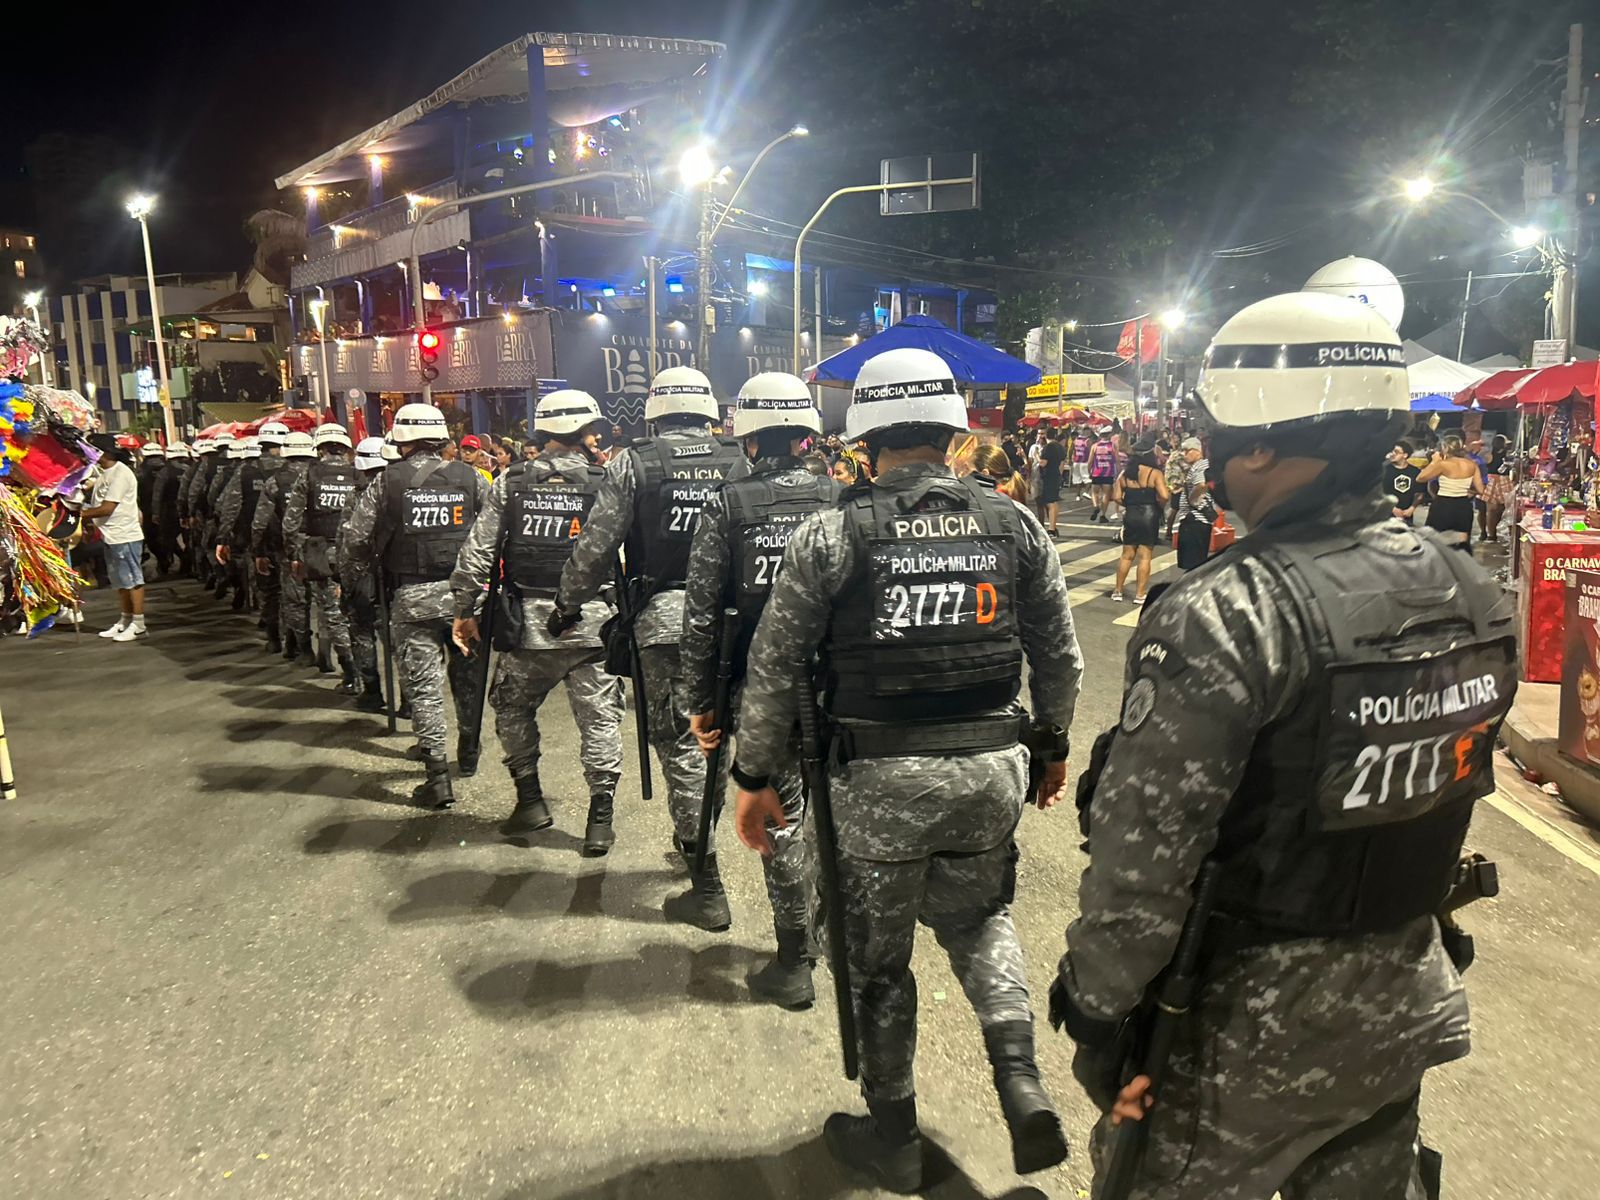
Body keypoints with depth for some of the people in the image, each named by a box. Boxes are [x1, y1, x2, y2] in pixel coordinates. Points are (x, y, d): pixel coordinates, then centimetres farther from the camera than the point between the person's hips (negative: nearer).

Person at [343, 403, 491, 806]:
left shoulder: (386, 482, -2)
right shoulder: (470, 478, 2)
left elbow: (356, 538, 1)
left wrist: (349, 580, 17)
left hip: (412, 598, -2)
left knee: (423, 684, 2)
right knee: (466, 675, 19)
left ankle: (437, 776, 0)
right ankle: (468, 752, 35)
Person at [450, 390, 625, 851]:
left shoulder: (510, 484, 3)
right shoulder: (607, 483, -2)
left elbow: (476, 552, 2)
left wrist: (465, 611, 9)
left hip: (528, 623, 2)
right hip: (591, 621, -1)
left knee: (513, 709, 22)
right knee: (599, 719, 8)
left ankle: (531, 801, 25)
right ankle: (600, 820, 12)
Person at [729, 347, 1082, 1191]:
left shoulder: (831, 535, -9)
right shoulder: (1015, 525, 0)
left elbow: (774, 669, -7)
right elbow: (1059, 656, 7)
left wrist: (754, 778, 4)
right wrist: (1052, 746, 22)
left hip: (879, 779, -3)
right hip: (991, 769, 3)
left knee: (877, 958, 15)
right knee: (980, 918, 27)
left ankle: (892, 1137, 31)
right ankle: (1021, 1084, 14)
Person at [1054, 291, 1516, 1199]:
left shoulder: (1224, 617, -27)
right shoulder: (1475, 596, -3)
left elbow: (1141, 865, -26)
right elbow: (1455, 788, 8)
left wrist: (1098, 1022, -13)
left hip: (1252, 1024, -6)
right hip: (1407, 1004, 7)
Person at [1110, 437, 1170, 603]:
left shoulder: (1125, 473, 2)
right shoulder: (1155, 473, -10)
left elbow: (1117, 497, -3)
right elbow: (1164, 496, -19)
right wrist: (1159, 506, 1)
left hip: (1130, 515, 4)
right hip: (1149, 515, -4)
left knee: (1127, 555, 14)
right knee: (1145, 556, 2)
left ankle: (1117, 591, 18)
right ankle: (1140, 594, 3)